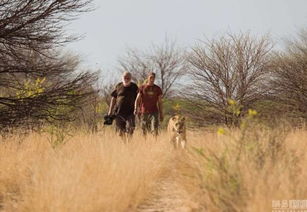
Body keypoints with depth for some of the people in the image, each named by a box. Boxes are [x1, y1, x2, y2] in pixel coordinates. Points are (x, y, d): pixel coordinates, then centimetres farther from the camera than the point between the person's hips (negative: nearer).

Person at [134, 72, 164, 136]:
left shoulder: (157, 89, 7)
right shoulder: (142, 88, 5)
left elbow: (159, 102, 11)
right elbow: (138, 99, 0)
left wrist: (161, 114, 9)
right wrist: (136, 109, -16)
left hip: (154, 112, 0)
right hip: (144, 112, 0)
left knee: (155, 129, -16)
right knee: (144, 131, 5)